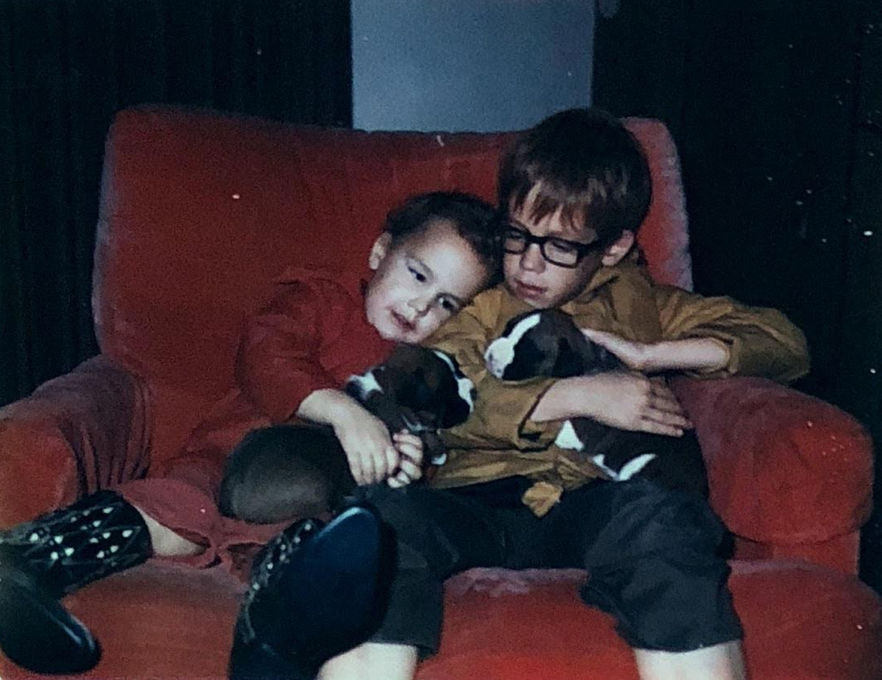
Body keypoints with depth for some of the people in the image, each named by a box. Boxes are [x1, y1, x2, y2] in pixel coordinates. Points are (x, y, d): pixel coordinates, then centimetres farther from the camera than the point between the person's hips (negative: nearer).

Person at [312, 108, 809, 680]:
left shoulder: (636, 300, 25)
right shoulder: (475, 301, 21)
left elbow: (786, 343, 17)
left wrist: (651, 354, 4)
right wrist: (579, 395, -9)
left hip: (592, 501, 1)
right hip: (479, 499, 0)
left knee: (659, 513, -36)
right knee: (385, 514, -34)